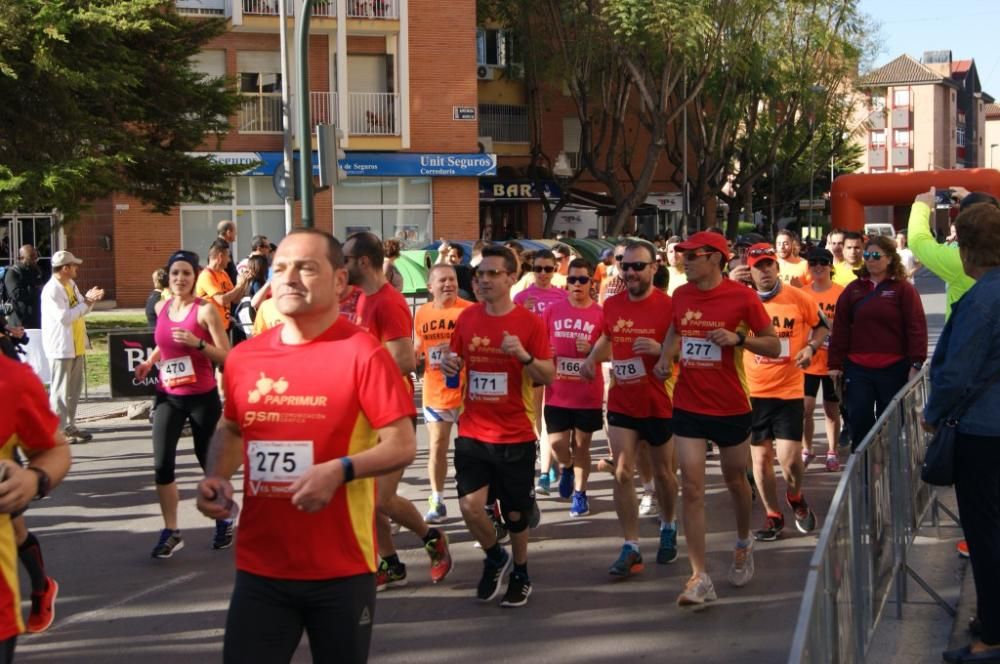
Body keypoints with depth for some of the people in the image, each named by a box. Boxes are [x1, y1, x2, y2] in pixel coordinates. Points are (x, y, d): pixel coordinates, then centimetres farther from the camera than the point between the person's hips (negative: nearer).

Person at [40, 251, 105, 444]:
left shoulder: (71, 284, 10)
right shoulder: (51, 290, -17)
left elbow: (80, 310, 18)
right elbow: (64, 316, -24)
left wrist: (89, 300, -2)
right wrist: (86, 303, -16)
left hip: (75, 345, 9)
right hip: (61, 347, -9)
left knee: (74, 388, 15)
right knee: (61, 390, -3)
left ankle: (69, 427, 24)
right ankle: (58, 431, 2)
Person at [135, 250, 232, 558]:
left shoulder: (205, 310, -10)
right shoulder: (161, 308, 6)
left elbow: (226, 357, -13)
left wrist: (197, 343, -26)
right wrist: (149, 361, 9)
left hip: (203, 397, -4)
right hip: (168, 397, 4)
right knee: (162, 463, -7)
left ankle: (223, 521, 30)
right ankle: (170, 532, 5)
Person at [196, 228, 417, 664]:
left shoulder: (363, 353, -11)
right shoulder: (243, 357, 4)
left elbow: (402, 445, -12)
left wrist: (339, 471, -27)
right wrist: (216, 476, 1)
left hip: (341, 569, -3)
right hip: (259, 567, 4)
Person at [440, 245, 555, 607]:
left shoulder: (530, 322, -8)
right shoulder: (467, 318, 2)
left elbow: (549, 377, -7)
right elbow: (457, 359, 16)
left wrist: (524, 355, -24)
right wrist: (450, 364, -7)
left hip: (515, 435, -2)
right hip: (472, 433, 2)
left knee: (515, 512, 10)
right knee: (470, 506, -10)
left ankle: (520, 573, 35)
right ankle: (495, 557, 20)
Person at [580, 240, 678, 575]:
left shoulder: (668, 306, -14)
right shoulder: (612, 305, 0)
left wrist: (659, 349, -29)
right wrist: (591, 358, 2)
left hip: (659, 405, -3)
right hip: (621, 404, 3)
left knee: (662, 472, 14)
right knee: (622, 474, -4)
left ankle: (668, 528, 39)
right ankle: (631, 548, 2)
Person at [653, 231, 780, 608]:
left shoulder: (742, 298, -10)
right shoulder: (681, 296, 2)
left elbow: (774, 346, -6)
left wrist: (739, 339, -22)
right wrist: (665, 357, 0)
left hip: (731, 407, -2)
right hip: (688, 405, 2)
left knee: (735, 480, 16)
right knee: (692, 488, -6)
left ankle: (743, 543, 46)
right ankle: (700, 578, -6)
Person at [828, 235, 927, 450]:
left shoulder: (903, 289, 0)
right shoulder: (853, 289, 8)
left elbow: (916, 328, -5)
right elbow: (840, 330, 7)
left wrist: (916, 363, -11)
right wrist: (835, 364, 4)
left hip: (894, 369, -2)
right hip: (857, 368, 2)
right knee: (859, 420, 0)